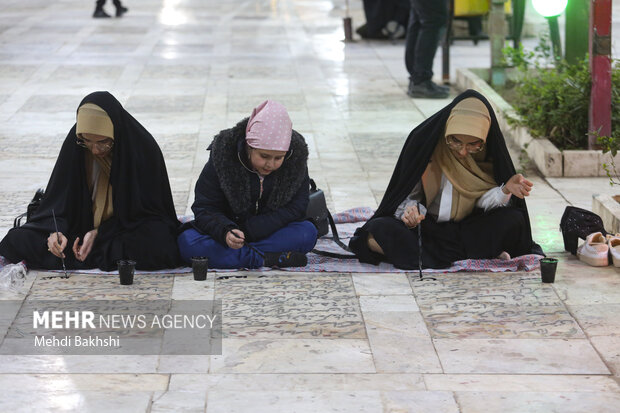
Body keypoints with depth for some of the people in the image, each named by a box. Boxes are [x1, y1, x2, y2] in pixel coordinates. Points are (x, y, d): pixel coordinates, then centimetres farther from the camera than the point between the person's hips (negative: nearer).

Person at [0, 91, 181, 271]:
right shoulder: (75, 144, -11)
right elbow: (61, 196, -6)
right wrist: (57, 231, -25)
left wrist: (99, 233, -21)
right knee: (17, 241, -17)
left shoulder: (144, 148, -20)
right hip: (84, 223, 2)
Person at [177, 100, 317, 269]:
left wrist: (250, 230, -24)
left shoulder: (296, 160, -14)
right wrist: (226, 233, -40)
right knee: (187, 242, -30)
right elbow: (205, 209, -17)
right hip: (228, 226, 0)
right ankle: (265, 259, -36)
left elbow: (295, 208, -12)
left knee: (308, 232, -31)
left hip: (271, 231, 1)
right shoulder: (222, 158, -18)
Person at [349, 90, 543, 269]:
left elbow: (482, 202, -7)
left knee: (514, 220, -25)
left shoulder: (489, 151, -7)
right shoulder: (424, 140, -12)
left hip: (467, 228, 2)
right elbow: (408, 194, -4)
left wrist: (506, 190, -27)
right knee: (381, 228, -30)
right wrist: (409, 210, -26)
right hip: (426, 229, -1)